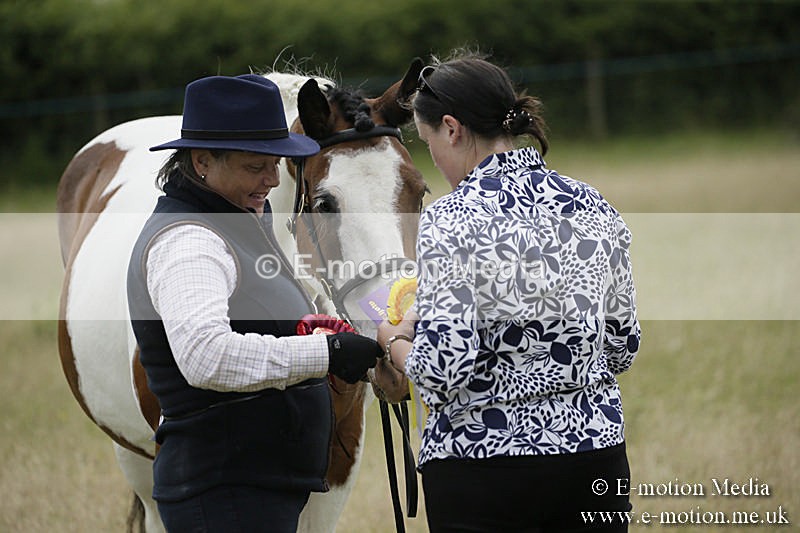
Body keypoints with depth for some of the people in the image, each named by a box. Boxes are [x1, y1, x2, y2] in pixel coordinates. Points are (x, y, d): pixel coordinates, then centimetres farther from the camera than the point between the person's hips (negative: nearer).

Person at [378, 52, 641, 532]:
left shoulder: (450, 220, -13)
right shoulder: (593, 205, 4)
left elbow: (443, 370, -18)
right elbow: (623, 345, 10)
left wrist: (396, 341, 2)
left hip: (483, 462, -5)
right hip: (596, 452, 5)